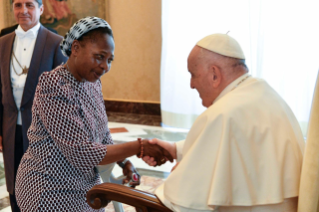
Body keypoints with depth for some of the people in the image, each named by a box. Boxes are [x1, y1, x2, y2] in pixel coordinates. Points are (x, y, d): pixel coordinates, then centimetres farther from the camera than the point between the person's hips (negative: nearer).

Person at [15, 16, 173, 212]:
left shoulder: (93, 82, 1)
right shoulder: (54, 88, -23)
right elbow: (81, 153, -26)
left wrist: (124, 161, -4)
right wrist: (140, 147, -23)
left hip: (85, 185, 7)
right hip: (51, 190, -7)